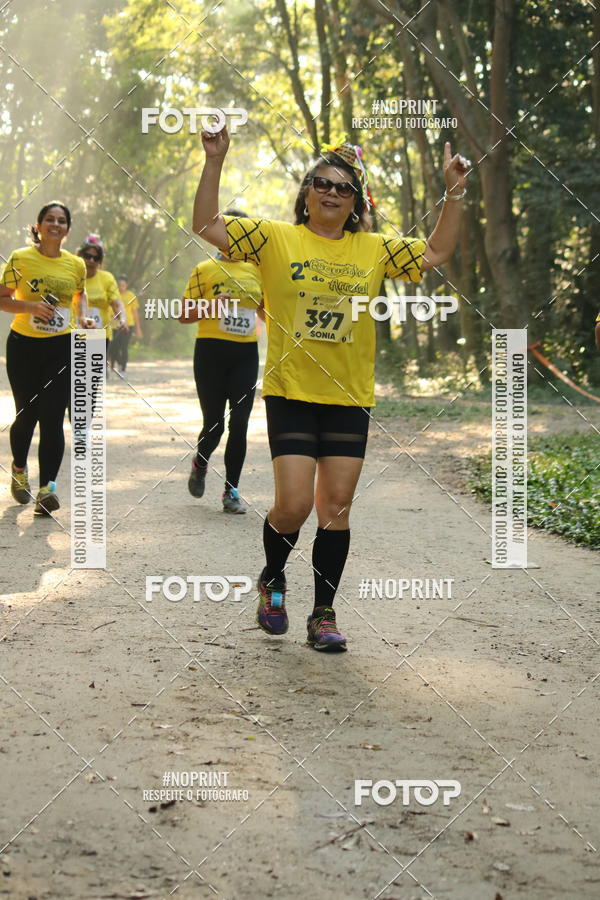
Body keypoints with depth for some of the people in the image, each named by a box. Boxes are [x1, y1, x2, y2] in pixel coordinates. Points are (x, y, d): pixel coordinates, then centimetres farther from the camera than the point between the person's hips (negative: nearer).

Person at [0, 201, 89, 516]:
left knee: (52, 418, -8)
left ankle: (47, 487, -9)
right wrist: (30, 306, -21)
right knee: (27, 414, 6)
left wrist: (82, 316, 4)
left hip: (61, 347, 1)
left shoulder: (76, 264, 3)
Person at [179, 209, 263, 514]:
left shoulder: (256, 270, 11)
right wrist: (209, 307, -17)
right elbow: (184, 315, 0)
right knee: (214, 423, 0)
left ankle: (231, 491, 6)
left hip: (246, 354, 3)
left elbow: (265, 309, 22)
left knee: (239, 425, -3)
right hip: (211, 352, -3)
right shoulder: (205, 270, 0)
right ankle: (200, 463, 33)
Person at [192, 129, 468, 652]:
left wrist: (454, 193, 3)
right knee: (294, 504, -9)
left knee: (337, 506, 4)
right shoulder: (276, 237, -1)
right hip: (291, 393, -3)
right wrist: (215, 163, -15)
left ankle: (324, 614, 15)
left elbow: (436, 253, 11)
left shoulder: (374, 250, 7)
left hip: (349, 398, 3)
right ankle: (273, 579, 22)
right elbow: (207, 226, -6)